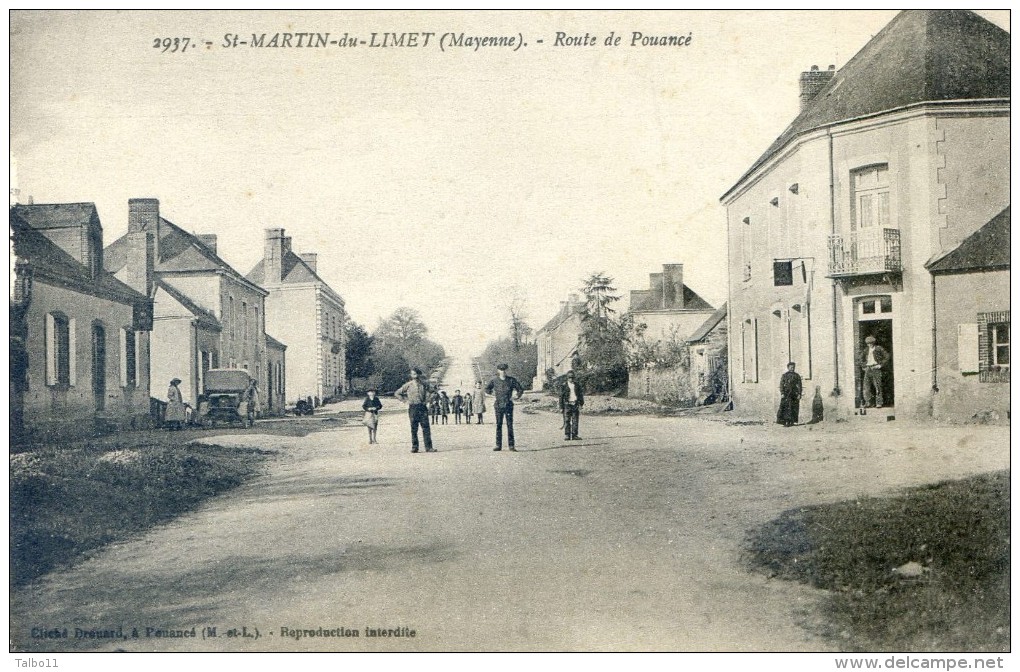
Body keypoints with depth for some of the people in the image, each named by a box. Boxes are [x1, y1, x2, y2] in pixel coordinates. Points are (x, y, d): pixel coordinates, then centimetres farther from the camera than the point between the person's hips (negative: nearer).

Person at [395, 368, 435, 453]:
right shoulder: (408, 385, 3)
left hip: (422, 407, 1)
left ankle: (428, 447, -2)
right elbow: (397, 393, 9)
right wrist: (406, 400, 3)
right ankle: (414, 447, 6)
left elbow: (428, 394, 21)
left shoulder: (423, 385, 8)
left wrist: (425, 401, 4)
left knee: (426, 428, -4)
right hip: (413, 407, -1)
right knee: (414, 429, 0)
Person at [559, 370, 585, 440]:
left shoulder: (577, 385, 10)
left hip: (575, 404, 2)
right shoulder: (564, 385, 2)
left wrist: (581, 404, 3)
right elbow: (561, 396, 3)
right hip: (567, 405, -2)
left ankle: (574, 435, 5)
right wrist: (561, 407, -1)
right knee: (567, 421, -4)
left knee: (575, 421, 1)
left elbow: (581, 394, 14)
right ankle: (567, 435, -1)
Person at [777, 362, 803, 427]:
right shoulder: (784, 375, 7)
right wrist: (782, 393, -8)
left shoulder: (797, 375, 9)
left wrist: (799, 394, -5)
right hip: (786, 393, -1)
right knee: (786, 407, -10)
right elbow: (781, 385, 3)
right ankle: (785, 422, -12)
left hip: (795, 394, 1)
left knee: (794, 408, 1)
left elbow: (800, 385, 5)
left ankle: (792, 422, 7)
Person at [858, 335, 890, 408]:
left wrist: (880, 365, -4)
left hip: (876, 369, -4)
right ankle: (868, 402, 2)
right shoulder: (866, 350, 15)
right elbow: (859, 359, 24)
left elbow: (887, 357, 2)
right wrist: (863, 366, 10)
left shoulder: (879, 348, 3)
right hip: (868, 369, 4)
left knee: (877, 387, -5)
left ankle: (879, 403, -3)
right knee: (866, 387, -4)